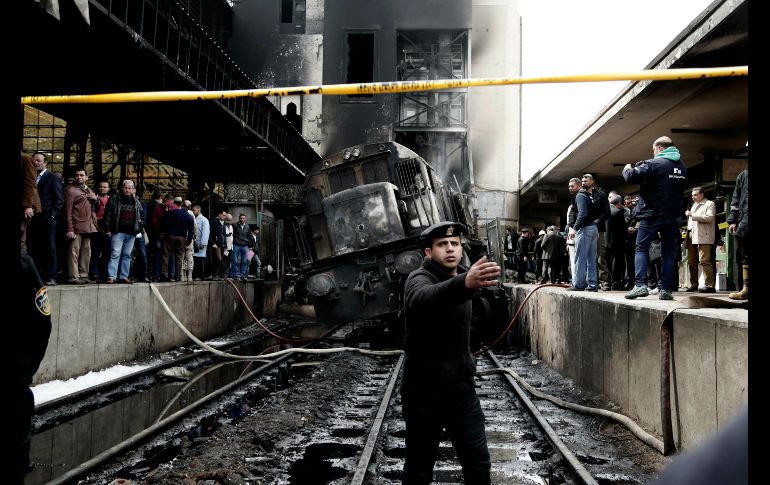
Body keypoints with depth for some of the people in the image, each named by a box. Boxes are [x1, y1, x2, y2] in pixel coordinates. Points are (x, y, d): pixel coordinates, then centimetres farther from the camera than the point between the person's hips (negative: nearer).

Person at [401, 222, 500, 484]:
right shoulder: (419, 278, -16)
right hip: (424, 391, -6)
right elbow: (423, 299, -43)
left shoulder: (461, 276, 8)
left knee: (479, 463, 9)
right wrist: (465, 283, -61)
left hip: (461, 388, 6)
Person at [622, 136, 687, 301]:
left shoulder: (654, 164, -11)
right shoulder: (682, 166, 13)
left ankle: (641, 285, -11)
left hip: (652, 214, -5)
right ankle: (665, 289, 6)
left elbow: (631, 177, -18)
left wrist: (627, 169, 5)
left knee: (641, 248, 2)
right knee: (668, 253, 8)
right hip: (673, 216, 6)